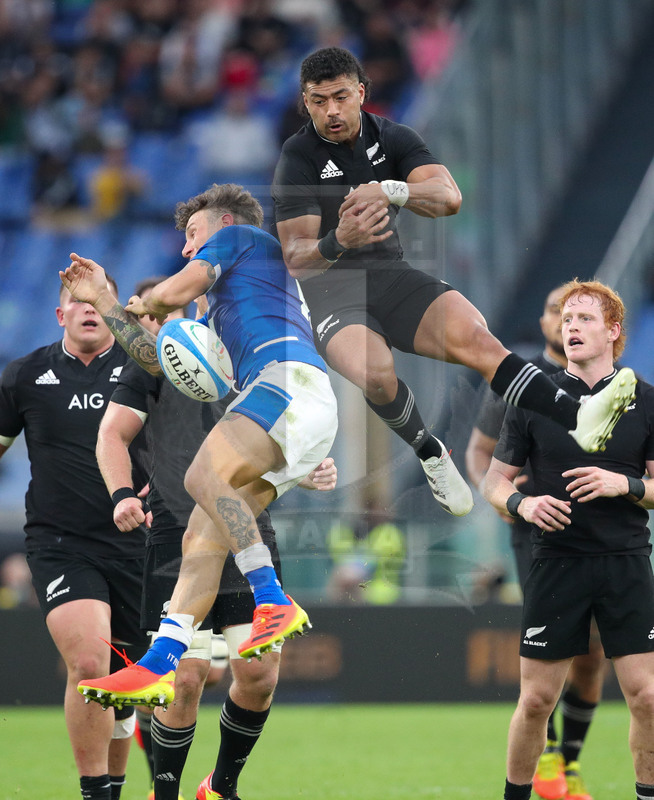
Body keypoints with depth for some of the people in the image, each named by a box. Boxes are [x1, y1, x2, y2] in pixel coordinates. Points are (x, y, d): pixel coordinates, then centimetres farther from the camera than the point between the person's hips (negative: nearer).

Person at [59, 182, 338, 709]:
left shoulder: (239, 235, 16)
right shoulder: (222, 312, 40)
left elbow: (175, 292, 3)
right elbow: (158, 359, 38)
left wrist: (146, 305, 27)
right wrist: (103, 300, 40)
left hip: (290, 377, -9)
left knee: (206, 476, -30)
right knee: (204, 536, -3)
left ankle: (274, 603, -36)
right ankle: (160, 666, -13)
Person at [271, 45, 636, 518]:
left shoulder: (392, 138, 4)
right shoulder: (297, 160, -7)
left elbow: (449, 198, -11)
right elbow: (296, 259, -13)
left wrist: (391, 191, -32)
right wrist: (338, 242, -36)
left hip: (390, 275, 3)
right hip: (329, 289, -3)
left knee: (473, 336, -25)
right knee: (375, 373, -35)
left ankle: (577, 417, -40)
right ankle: (432, 456, -9)